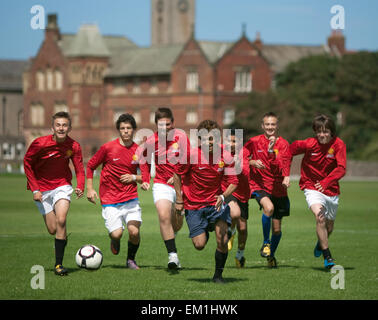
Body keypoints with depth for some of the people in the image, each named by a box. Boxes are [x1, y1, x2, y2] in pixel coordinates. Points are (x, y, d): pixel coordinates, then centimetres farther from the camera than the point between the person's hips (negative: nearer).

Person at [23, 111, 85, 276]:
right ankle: (63, 239, 39)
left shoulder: (74, 146, -12)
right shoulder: (40, 143, -19)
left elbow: (80, 170, -1)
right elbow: (27, 163, -5)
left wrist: (80, 187, -21)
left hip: (62, 185, 0)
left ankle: (58, 264, -16)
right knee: (53, 229, -1)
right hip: (42, 189, 0)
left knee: (61, 221, -21)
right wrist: (35, 189, -9)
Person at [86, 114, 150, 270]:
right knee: (117, 233, -16)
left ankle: (131, 259, 14)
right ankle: (114, 240, 23)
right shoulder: (108, 148, -4)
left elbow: (145, 177, 7)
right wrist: (90, 189, 1)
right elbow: (90, 166, 8)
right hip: (110, 200, -2)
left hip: (131, 199, 2)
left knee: (134, 232, -16)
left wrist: (134, 177, -13)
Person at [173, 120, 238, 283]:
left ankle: (218, 275, 4)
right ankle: (204, 232, 36)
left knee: (222, 238, -17)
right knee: (199, 245, -3)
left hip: (215, 201, 1)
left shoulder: (225, 156, -11)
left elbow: (233, 182, -5)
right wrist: (179, 200, -2)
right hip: (193, 205, -1)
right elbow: (177, 175, -2)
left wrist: (223, 196, -24)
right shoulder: (191, 155, -17)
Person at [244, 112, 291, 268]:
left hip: (278, 188, 2)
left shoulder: (283, 144, -2)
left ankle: (271, 254, 34)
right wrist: (252, 162, -13)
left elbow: (281, 167, -14)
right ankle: (266, 243, -13)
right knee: (268, 207, -34)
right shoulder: (254, 141, 0)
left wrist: (271, 150, -26)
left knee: (277, 229, 6)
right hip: (259, 185, -2)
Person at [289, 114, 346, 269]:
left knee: (329, 224, 16)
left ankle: (320, 244, 51)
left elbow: (341, 168, -23)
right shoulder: (308, 144, -15)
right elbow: (292, 149, 1)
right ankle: (327, 257, -21)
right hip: (311, 187, -2)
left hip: (331, 189, 2)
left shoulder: (338, 144, -14)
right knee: (320, 217, -26)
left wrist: (325, 182, -37)